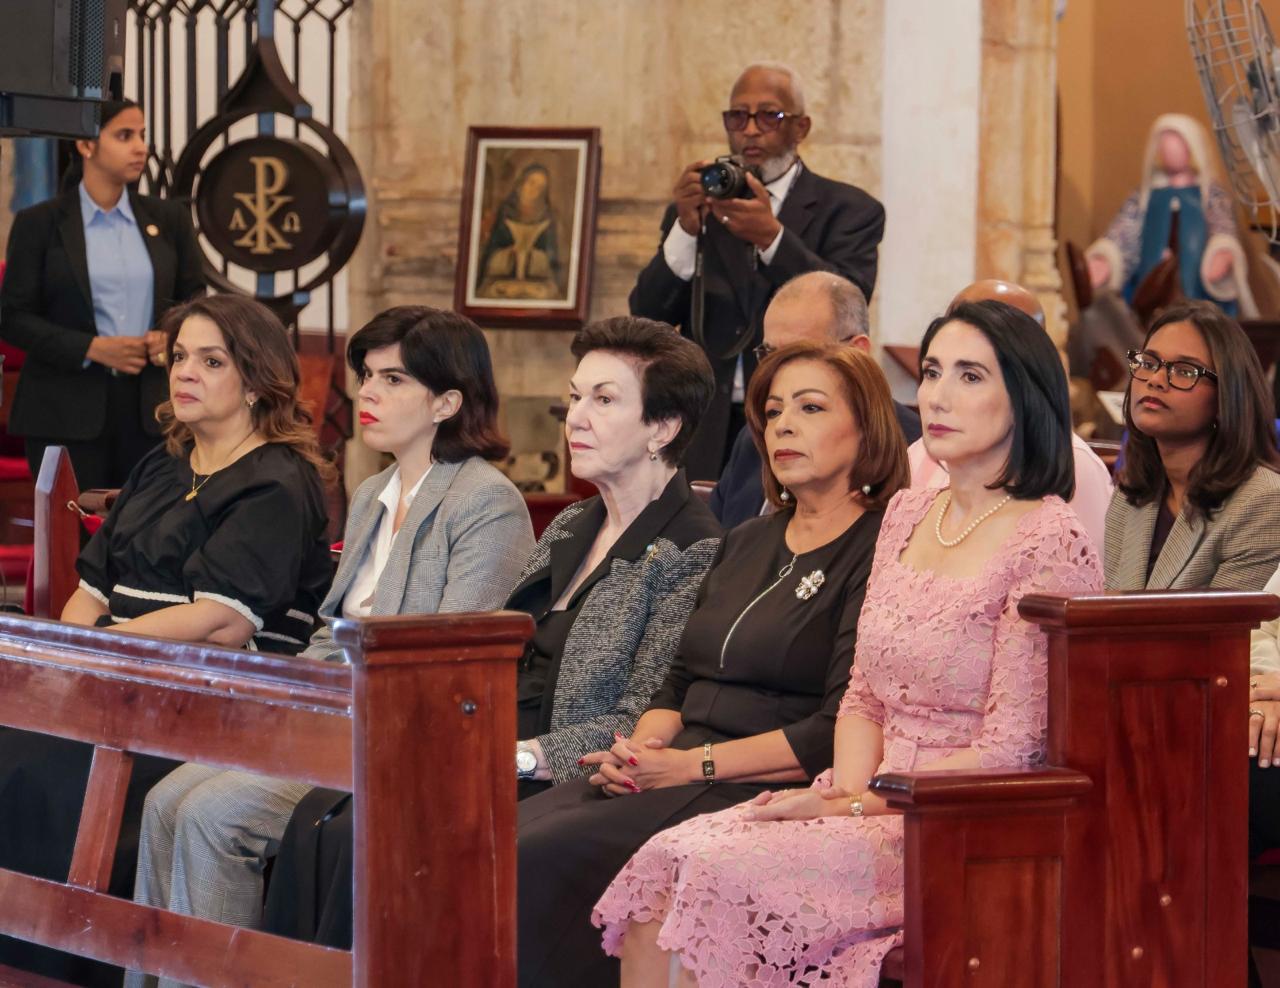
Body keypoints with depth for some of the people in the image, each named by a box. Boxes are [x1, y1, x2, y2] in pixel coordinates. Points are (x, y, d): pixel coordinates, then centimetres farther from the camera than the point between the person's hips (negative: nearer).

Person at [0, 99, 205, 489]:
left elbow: (194, 296, 18)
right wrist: (91, 348, -14)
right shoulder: (39, 224, 1)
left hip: (152, 404, 3)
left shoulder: (168, 218, 10)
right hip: (68, 412, -3)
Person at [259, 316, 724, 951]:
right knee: (318, 818, -14)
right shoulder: (569, 530, 20)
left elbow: (640, 727, -14)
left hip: (561, 788, -8)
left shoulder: (691, 554, -8)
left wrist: (517, 756, -19)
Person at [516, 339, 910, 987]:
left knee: (542, 866, -26)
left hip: (763, 794, -8)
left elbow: (840, 734, -13)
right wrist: (639, 750, 1)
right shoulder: (746, 543, 23)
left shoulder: (880, 553, -4)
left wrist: (691, 764, -13)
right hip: (672, 777, 8)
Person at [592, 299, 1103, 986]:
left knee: (722, 876, -25)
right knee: (664, 863, -17)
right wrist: (850, 788, -4)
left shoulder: (1049, 541, -10)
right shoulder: (908, 516, 14)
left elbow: (1008, 752, -13)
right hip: (879, 808, 7)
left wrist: (856, 803, -13)